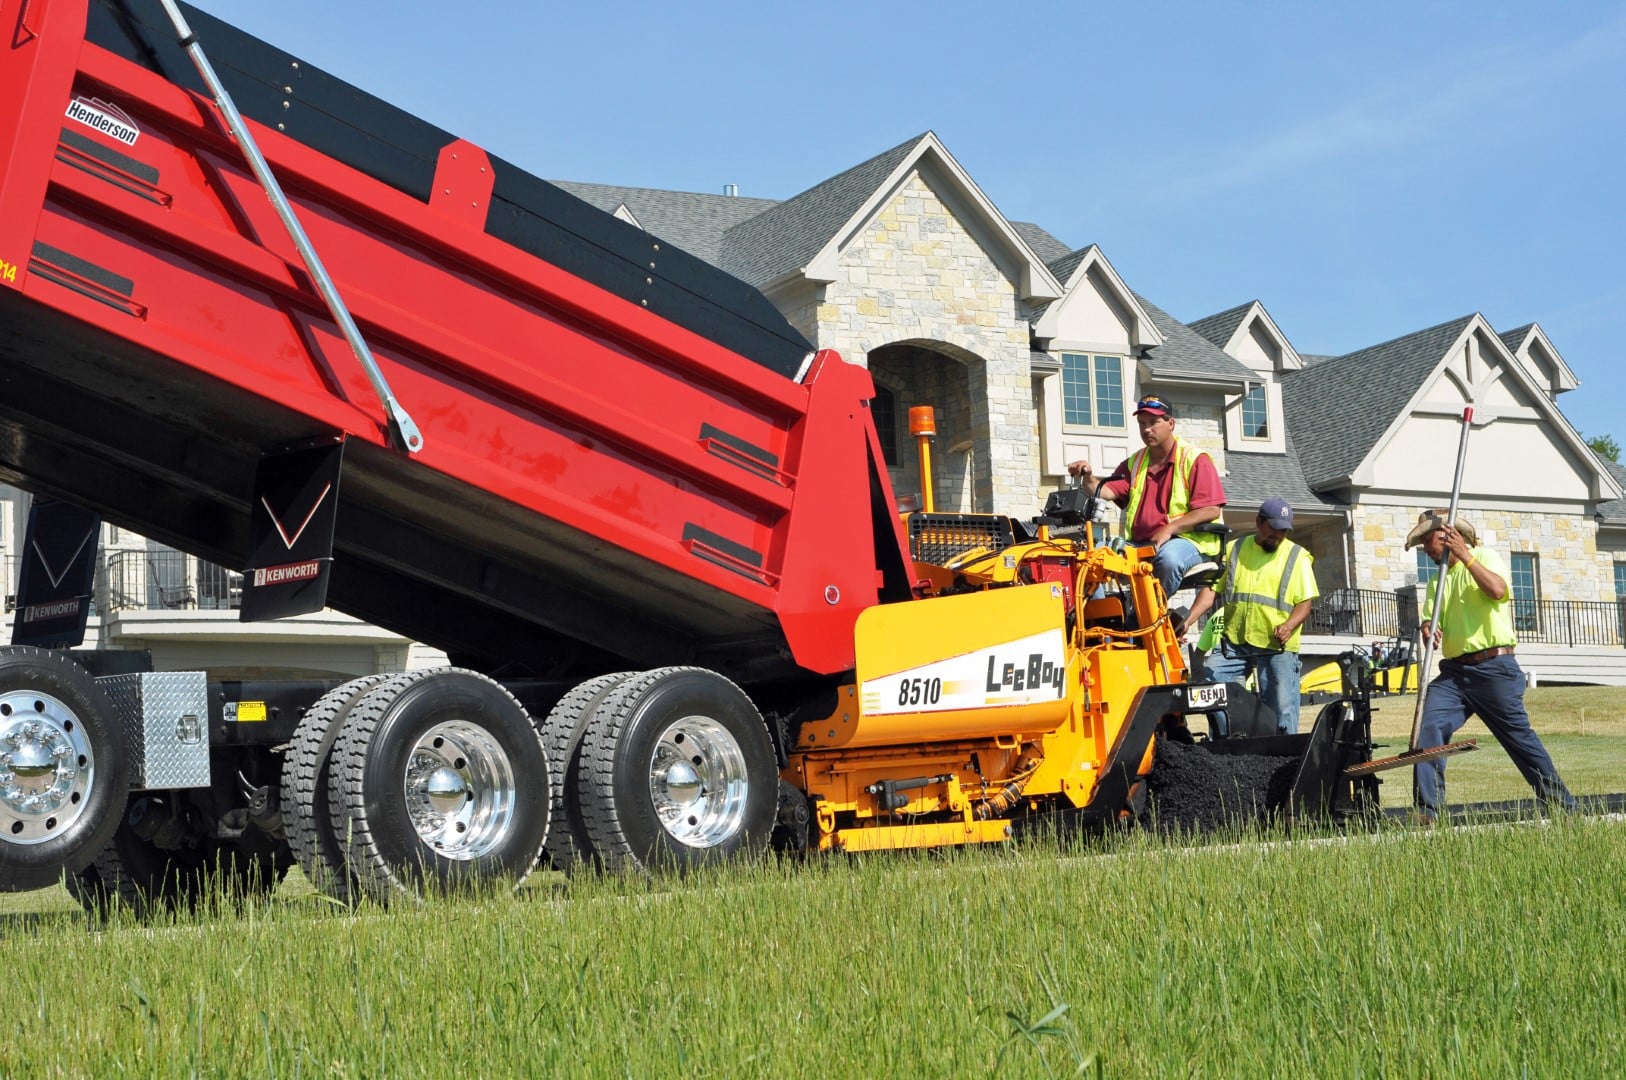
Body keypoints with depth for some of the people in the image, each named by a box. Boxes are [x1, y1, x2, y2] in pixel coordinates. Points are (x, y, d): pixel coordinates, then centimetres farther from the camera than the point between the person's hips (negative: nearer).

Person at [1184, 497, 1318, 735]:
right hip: (1234, 641, 2)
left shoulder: (1297, 557, 6)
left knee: (1282, 710, -5)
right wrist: (1187, 622, -7)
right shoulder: (1234, 550, 11)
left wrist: (1289, 626, -19)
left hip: (1277, 645, -2)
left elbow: (1305, 602, 2)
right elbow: (1211, 590, 6)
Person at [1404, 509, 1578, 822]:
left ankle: (1562, 806, 9)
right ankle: (1427, 811, -15)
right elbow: (1430, 620, 9)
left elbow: (1497, 590, -19)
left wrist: (1465, 556, -20)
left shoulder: (1484, 557, 3)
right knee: (1428, 727, -14)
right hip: (1454, 672, 6)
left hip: (1493, 668, -6)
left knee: (1519, 736, -4)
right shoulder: (1437, 582, 21)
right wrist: (1428, 631, -15)